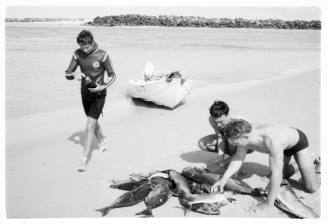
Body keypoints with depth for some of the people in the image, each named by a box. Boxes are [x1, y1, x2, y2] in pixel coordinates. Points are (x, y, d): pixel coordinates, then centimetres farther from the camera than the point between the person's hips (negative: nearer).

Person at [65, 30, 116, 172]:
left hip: (98, 94, -5)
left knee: (90, 125, -10)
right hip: (85, 92, 5)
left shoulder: (102, 55, -18)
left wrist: (103, 87, -24)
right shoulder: (77, 54, -6)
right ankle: (102, 142, 45)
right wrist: (75, 75, -25)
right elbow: (67, 74, -2)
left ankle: (85, 158, -4)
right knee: (92, 121, 20)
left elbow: (112, 76, -9)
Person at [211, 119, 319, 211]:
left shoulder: (272, 140, -48)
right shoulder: (245, 134, -27)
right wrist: (223, 179, -22)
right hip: (284, 146, 6)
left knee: (311, 188, -6)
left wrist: (268, 203, -41)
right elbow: (238, 158, -12)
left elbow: (276, 173, -45)